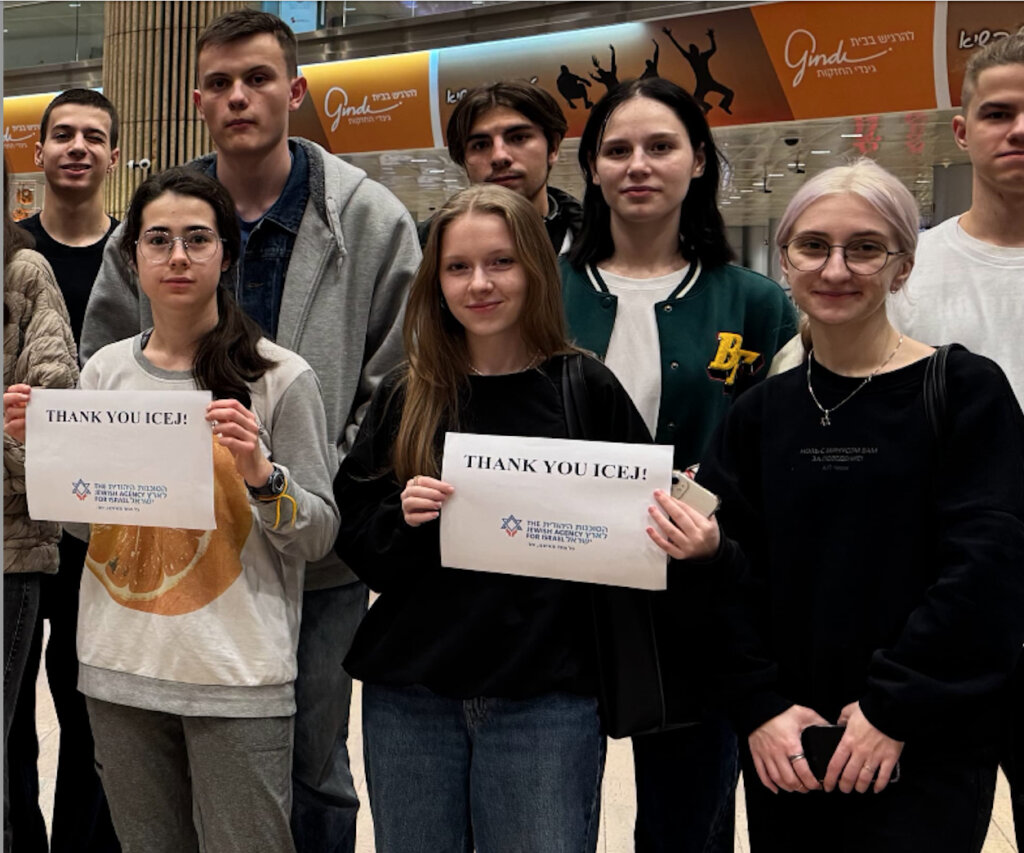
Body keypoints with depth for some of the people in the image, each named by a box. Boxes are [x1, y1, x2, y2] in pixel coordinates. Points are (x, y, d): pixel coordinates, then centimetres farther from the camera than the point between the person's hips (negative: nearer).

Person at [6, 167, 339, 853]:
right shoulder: (105, 370, 5)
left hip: (237, 674, -4)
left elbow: (319, 537, -6)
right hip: (119, 664, 4)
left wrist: (259, 470, -23)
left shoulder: (279, 376, -8)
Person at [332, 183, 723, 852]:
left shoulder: (587, 391, -3)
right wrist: (401, 518, -14)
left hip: (546, 702, -2)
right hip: (410, 695, 3)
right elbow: (353, 539, 6)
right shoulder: (405, 399, 5)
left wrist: (696, 545, -19)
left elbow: (648, 530, 2)